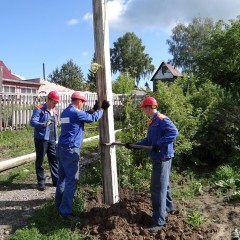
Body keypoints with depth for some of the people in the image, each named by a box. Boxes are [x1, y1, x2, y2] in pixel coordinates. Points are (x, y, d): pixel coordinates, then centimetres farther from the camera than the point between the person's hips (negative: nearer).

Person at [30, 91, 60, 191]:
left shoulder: (54, 111, 14)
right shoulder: (39, 109, -9)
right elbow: (32, 122, -20)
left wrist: (56, 139, 19)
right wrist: (44, 124, -38)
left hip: (52, 140, 7)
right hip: (41, 139, -7)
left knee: (54, 160, 9)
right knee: (40, 161, 5)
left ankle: (56, 180, 18)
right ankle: (41, 182, 15)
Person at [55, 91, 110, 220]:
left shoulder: (66, 111, 14)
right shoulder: (76, 112, -14)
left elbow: (84, 116, 24)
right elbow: (93, 118, -4)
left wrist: (94, 109, 25)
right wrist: (102, 109, 10)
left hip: (61, 148, 10)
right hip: (71, 150, -10)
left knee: (62, 178, 17)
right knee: (71, 181, -3)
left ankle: (59, 205, 28)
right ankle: (65, 211, 1)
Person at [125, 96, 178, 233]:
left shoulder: (162, 119, -16)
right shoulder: (152, 122, 15)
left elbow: (174, 132, -29)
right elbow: (148, 141, 21)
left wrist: (159, 144, -29)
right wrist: (134, 145, 17)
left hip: (163, 158, -10)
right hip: (158, 158, 10)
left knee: (158, 188, -7)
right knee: (163, 185, 23)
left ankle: (159, 222, 1)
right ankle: (168, 207, 42)